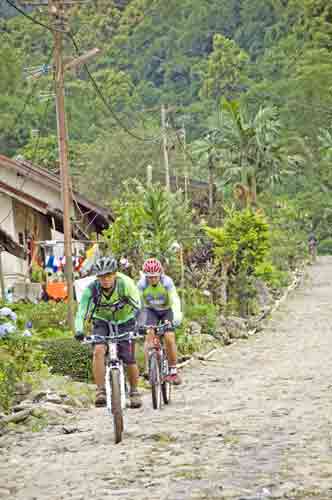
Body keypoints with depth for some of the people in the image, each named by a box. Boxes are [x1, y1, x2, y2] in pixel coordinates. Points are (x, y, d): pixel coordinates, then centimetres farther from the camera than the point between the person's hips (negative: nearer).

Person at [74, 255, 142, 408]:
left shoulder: (125, 283, -28)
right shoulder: (91, 289, -25)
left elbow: (138, 307, -31)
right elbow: (81, 312, -30)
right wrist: (79, 330, -48)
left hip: (124, 322, -1)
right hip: (102, 322, 1)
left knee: (129, 360, -8)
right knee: (98, 350, -26)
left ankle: (134, 391, 19)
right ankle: (101, 391, -19)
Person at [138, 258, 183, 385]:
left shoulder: (167, 282, -28)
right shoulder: (142, 284, -24)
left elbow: (175, 301, -33)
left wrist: (176, 316, -49)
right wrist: (137, 321, -39)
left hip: (167, 310, -1)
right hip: (151, 310, 1)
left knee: (169, 338, -17)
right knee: (149, 334, -23)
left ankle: (173, 370, -2)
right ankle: (148, 369, -24)